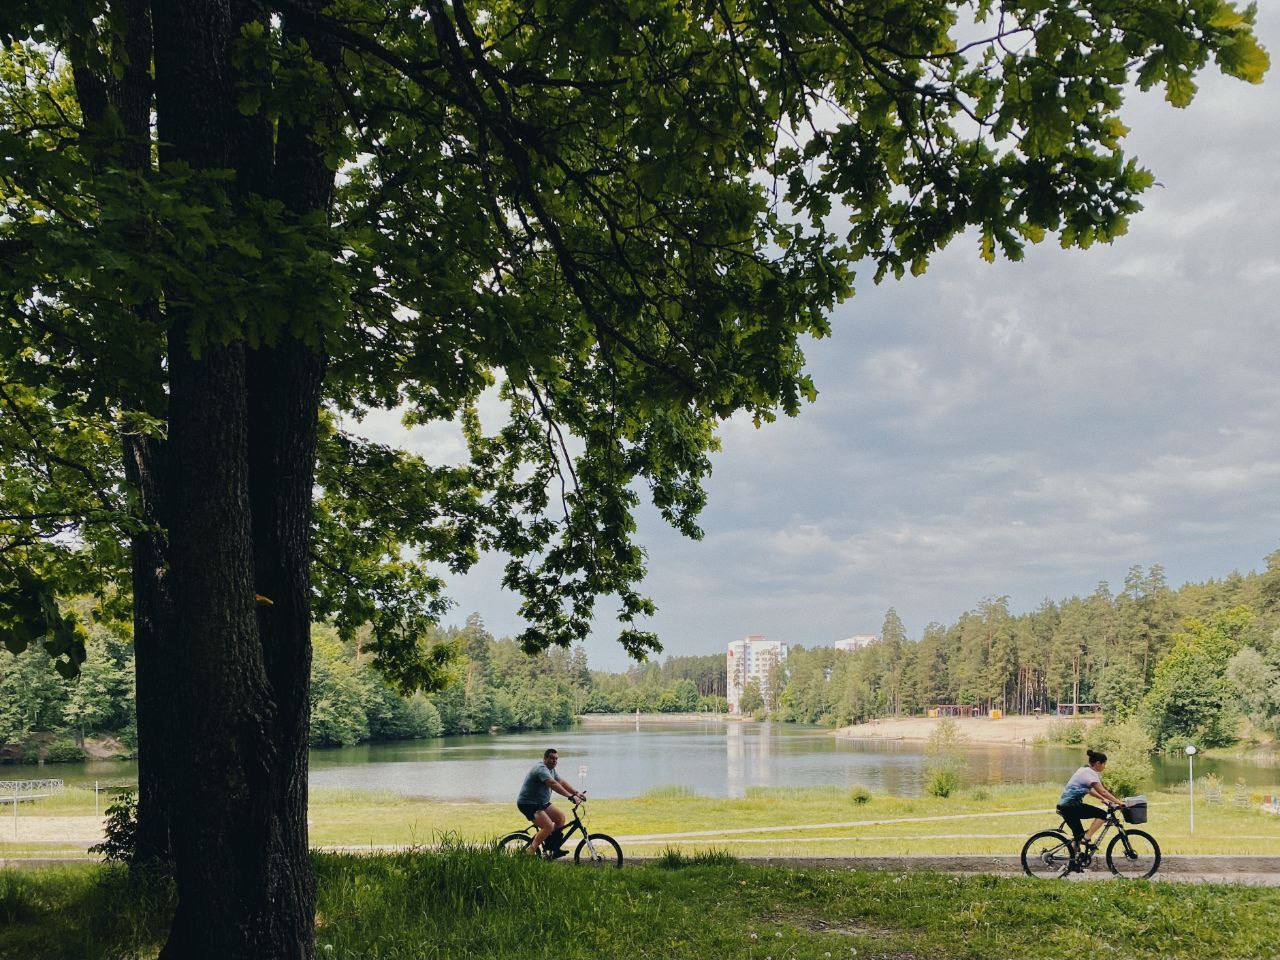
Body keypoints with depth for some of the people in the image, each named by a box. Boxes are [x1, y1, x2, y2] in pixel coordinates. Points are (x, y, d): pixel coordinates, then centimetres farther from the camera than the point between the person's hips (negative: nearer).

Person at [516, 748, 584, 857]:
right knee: (549, 826, -21)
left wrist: (577, 793, -4)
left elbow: (563, 782, 9)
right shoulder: (541, 769, -22)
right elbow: (553, 784, -34)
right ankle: (530, 852, -14)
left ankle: (555, 849, 14)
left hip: (541, 803, 11)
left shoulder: (551, 770, 13)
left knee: (560, 817, 9)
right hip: (528, 804, -11)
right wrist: (570, 796, -40)